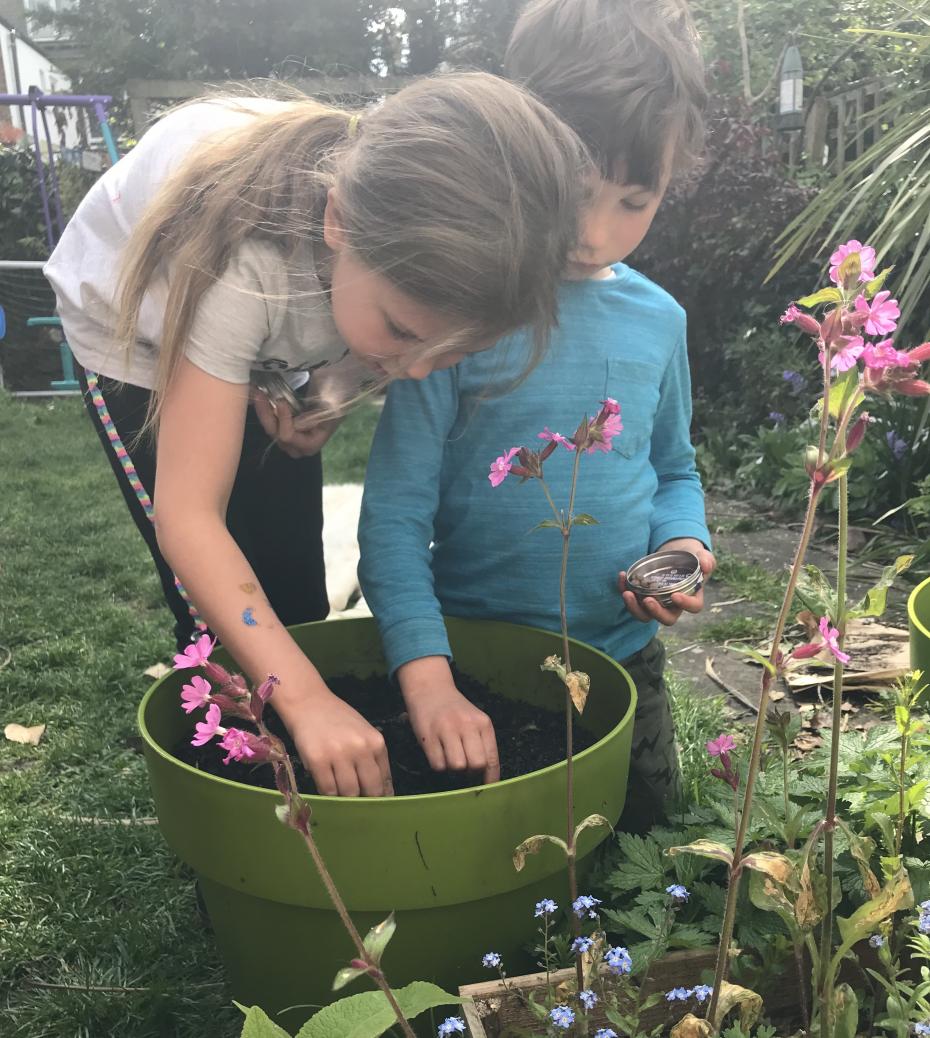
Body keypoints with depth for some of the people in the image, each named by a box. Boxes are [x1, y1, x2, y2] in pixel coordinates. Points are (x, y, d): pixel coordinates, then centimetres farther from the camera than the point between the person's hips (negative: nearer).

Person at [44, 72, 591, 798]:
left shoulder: (427, 245, -29)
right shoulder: (244, 258, -44)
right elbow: (188, 517, -42)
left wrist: (326, 399, -21)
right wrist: (307, 697, -50)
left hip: (274, 343, 4)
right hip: (142, 326, -4)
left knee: (293, 593, 2)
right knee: (227, 611, -11)